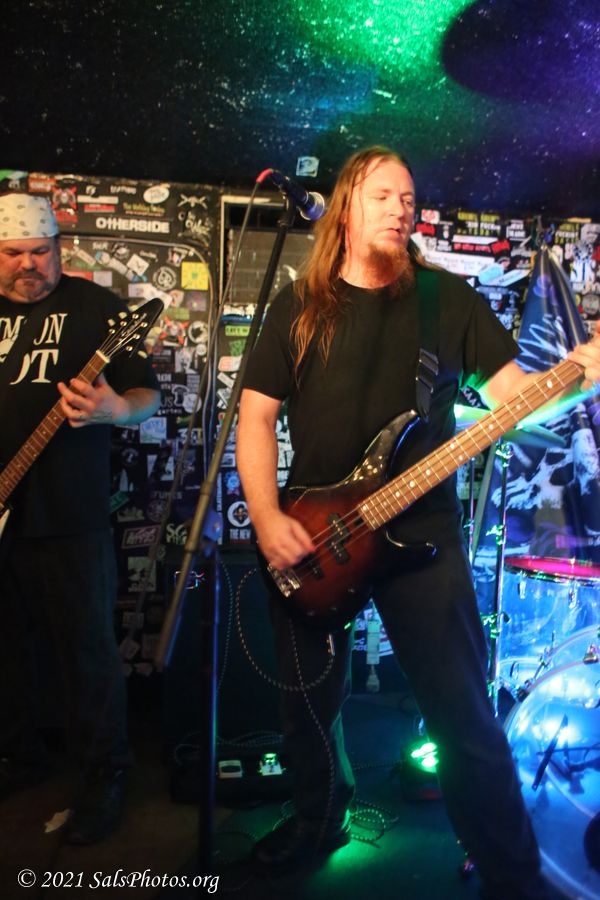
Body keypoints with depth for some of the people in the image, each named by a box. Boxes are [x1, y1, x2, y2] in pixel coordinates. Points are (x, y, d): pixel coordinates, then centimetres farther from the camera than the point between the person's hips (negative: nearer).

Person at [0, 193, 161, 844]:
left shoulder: (96, 308, 0)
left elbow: (147, 394, -4)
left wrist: (114, 409, -26)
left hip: (66, 518, -5)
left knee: (84, 649, 2)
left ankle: (103, 775, 20)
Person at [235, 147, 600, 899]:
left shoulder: (450, 298, 5)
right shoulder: (298, 306, 6)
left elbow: (511, 390, 2)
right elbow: (256, 415, 2)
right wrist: (266, 518, -11)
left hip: (421, 531, -1)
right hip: (310, 537, 2)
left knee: (464, 717, 0)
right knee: (309, 705, 15)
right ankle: (318, 822, 42)